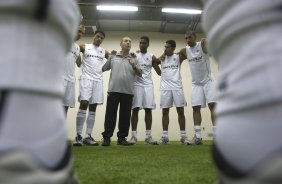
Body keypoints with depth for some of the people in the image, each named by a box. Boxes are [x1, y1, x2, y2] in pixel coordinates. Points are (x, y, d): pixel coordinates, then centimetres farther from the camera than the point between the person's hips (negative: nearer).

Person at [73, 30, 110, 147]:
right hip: (86, 78, -4)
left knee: (93, 108, 1)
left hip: (98, 80, 4)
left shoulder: (104, 52, 18)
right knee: (83, 104, -14)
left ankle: (88, 136, 4)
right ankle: (78, 136, -9)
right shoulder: (84, 47, 9)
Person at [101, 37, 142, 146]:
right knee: (110, 114, -1)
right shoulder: (113, 57, 13)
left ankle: (122, 138, 14)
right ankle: (106, 137, 6)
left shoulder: (133, 59, 14)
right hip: (114, 90, -1)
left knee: (125, 115, 4)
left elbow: (140, 74, 5)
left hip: (128, 91, 2)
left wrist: (134, 66, -9)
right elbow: (103, 69, 17)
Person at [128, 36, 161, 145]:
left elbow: (159, 72, 7)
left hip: (148, 85, 1)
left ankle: (148, 136, 2)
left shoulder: (152, 57, 11)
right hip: (137, 84, -1)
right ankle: (134, 136, -2)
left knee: (148, 109, -2)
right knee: (135, 109, -6)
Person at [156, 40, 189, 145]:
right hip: (165, 88, 1)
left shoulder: (178, 57, 7)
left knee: (180, 111, 0)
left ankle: (183, 136, 7)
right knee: (165, 112, 1)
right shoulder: (161, 59, 12)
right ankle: (165, 136, 7)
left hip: (177, 87, -1)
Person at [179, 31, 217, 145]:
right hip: (196, 83, 4)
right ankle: (197, 137, 3)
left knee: (212, 105, -11)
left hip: (208, 80, -4)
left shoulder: (203, 44, -9)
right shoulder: (184, 51, 4)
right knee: (195, 108, -1)